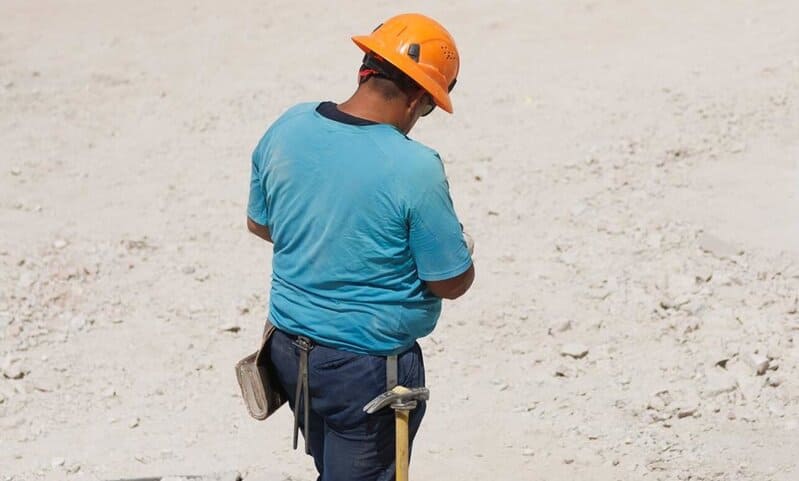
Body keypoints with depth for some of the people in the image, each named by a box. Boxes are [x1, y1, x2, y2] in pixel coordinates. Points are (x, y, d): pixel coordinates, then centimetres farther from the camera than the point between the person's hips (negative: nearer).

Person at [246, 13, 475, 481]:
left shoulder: (287, 128, -6)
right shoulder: (415, 169, -24)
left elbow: (258, 223, 9)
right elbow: (452, 283, -15)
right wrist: (456, 244, 6)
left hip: (290, 350, 6)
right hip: (368, 367, -6)